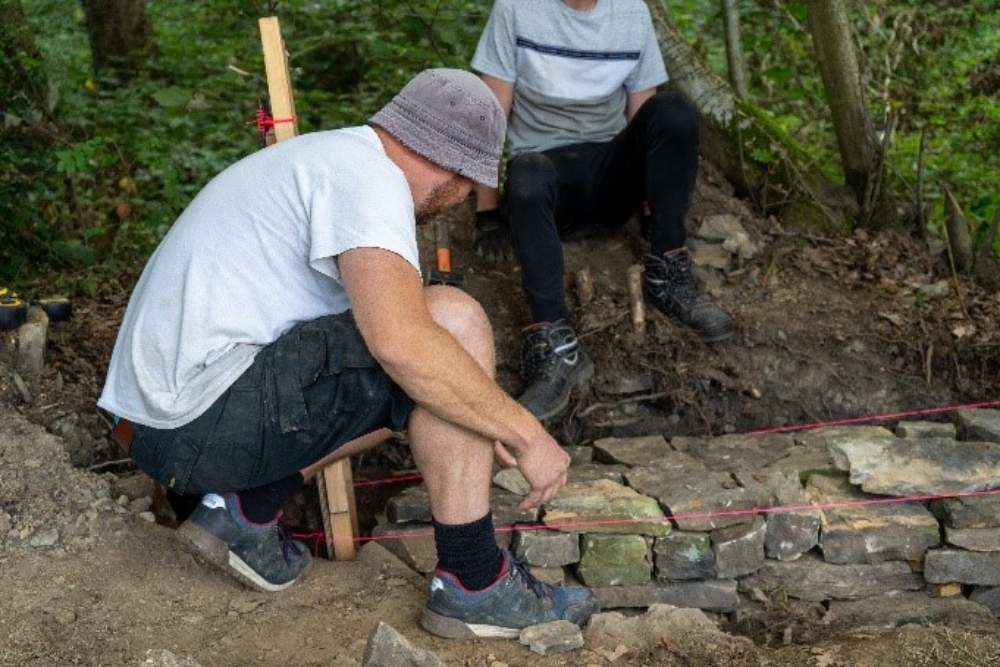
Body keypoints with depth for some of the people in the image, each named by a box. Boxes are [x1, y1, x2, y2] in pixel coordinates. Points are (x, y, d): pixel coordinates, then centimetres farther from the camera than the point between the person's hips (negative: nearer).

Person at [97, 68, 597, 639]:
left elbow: (384, 332, 27)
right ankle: (474, 583, -7)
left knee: (423, 386, 21)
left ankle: (249, 509, 11)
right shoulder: (367, 174, -13)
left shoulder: (328, 157, 19)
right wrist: (527, 434, -16)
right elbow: (401, 341, -28)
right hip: (207, 415, -10)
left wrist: (492, 426, 29)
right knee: (454, 319, -15)